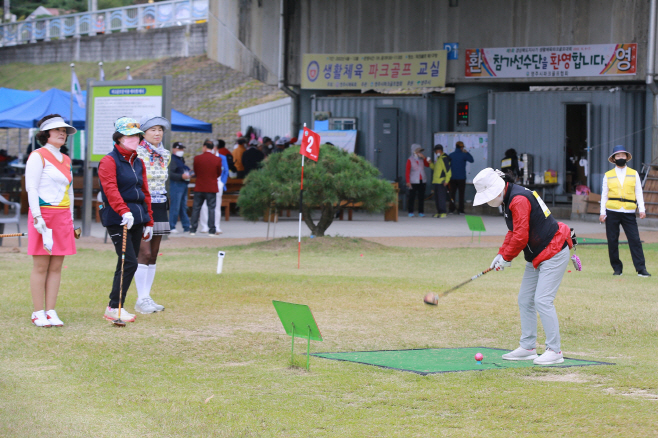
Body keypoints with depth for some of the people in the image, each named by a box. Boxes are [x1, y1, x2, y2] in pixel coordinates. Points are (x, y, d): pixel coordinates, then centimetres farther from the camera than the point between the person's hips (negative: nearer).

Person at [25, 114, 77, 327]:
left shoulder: (66, 160, 17)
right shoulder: (38, 156, -4)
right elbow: (31, 188, -9)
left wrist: (70, 220, 16)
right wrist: (37, 218, -17)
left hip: (63, 216, 7)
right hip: (43, 214, -7)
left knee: (56, 267, 5)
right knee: (41, 266, -4)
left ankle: (51, 312, 8)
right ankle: (38, 313, 0)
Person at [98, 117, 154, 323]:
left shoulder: (138, 163, 18)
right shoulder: (109, 162, -7)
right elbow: (111, 189, -21)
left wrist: (148, 221, 18)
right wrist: (124, 211, -35)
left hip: (137, 217, 8)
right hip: (117, 219, -8)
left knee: (128, 264, 8)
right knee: (129, 263, -14)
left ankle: (117, 307, 15)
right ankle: (114, 308, -7)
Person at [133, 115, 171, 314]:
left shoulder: (165, 155, 12)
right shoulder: (137, 154, -9)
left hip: (159, 207, 7)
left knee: (153, 254, 7)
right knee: (144, 253, -10)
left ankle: (147, 297, 12)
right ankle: (141, 300, -7)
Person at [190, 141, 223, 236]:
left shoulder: (197, 158, -6)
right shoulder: (217, 160, -6)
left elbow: (195, 171, 5)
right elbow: (219, 174, 4)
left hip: (199, 188, 1)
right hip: (212, 188, -1)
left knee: (196, 208, 9)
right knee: (211, 208, 3)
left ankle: (193, 230, 9)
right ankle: (211, 230, 0)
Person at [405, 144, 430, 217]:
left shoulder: (422, 159, 12)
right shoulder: (410, 160, 0)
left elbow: (428, 165, 3)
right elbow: (407, 171, -3)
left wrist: (424, 158, -4)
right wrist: (408, 182, -11)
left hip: (422, 181, 4)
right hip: (413, 182, -4)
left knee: (421, 197, 4)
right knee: (412, 197, -3)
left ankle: (421, 212, 10)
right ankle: (410, 212, 2)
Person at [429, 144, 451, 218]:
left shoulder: (444, 159, -12)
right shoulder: (438, 158, 19)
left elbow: (448, 171, -16)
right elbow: (434, 167, 28)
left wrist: (446, 181, -19)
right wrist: (430, 163, 12)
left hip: (441, 182, -10)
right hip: (436, 182, 10)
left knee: (441, 198, -10)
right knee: (436, 198, 11)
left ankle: (443, 212, -9)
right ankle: (439, 212, 16)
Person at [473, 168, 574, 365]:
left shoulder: (519, 200, -23)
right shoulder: (510, 199, 10)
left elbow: (520, 236, -24)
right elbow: (514, 232, 19)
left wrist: (506, 258, -10)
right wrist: (501, 254, 8)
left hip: (554, 253, -11)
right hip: (536, 256, 11)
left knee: (543, 301, -14)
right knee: (525, 300, 11)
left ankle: (554, 351, -10)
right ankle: (528, 348, 17)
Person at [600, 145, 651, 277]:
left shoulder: (634, 174, 12)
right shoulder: (608, 175, 11)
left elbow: (638, 192, 11)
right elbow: (604, 195, 10)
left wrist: (641, 209, 0)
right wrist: (602, 212, 2)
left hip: (629, 212, 0)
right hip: (612, 212, 0)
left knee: (635, 240, -8)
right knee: (612, 241, 0)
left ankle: (641, 269, -8)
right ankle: (617, 268, 10)